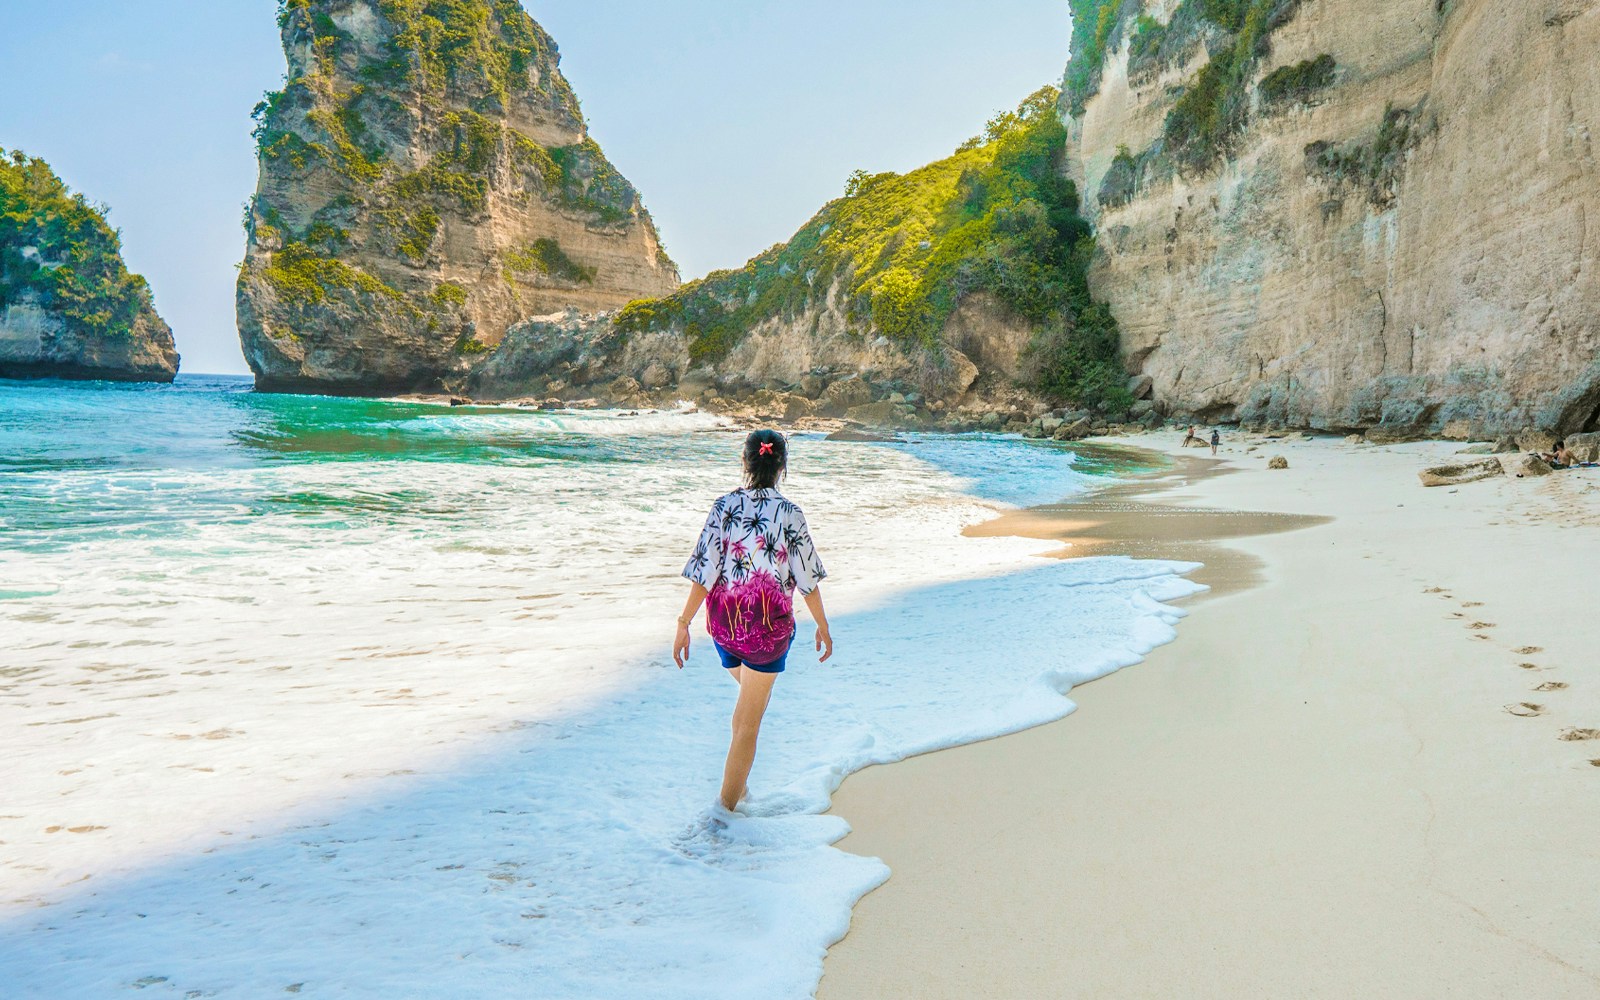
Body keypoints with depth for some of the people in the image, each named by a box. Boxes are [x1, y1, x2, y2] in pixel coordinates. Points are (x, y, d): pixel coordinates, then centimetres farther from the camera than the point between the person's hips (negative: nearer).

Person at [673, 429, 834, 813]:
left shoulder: (724, 507, -8)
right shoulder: (790, 514, -10)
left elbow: (704, 573, -10)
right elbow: (807, 579, -5)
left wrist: (683, 624, -4)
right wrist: (822, 626, 8)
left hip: (724, 621, 3)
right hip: (770, 623, -3)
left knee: (749, 695, 29)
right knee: (750, 719, 6)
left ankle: (739, 785, 34)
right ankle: (727, 804, 8)